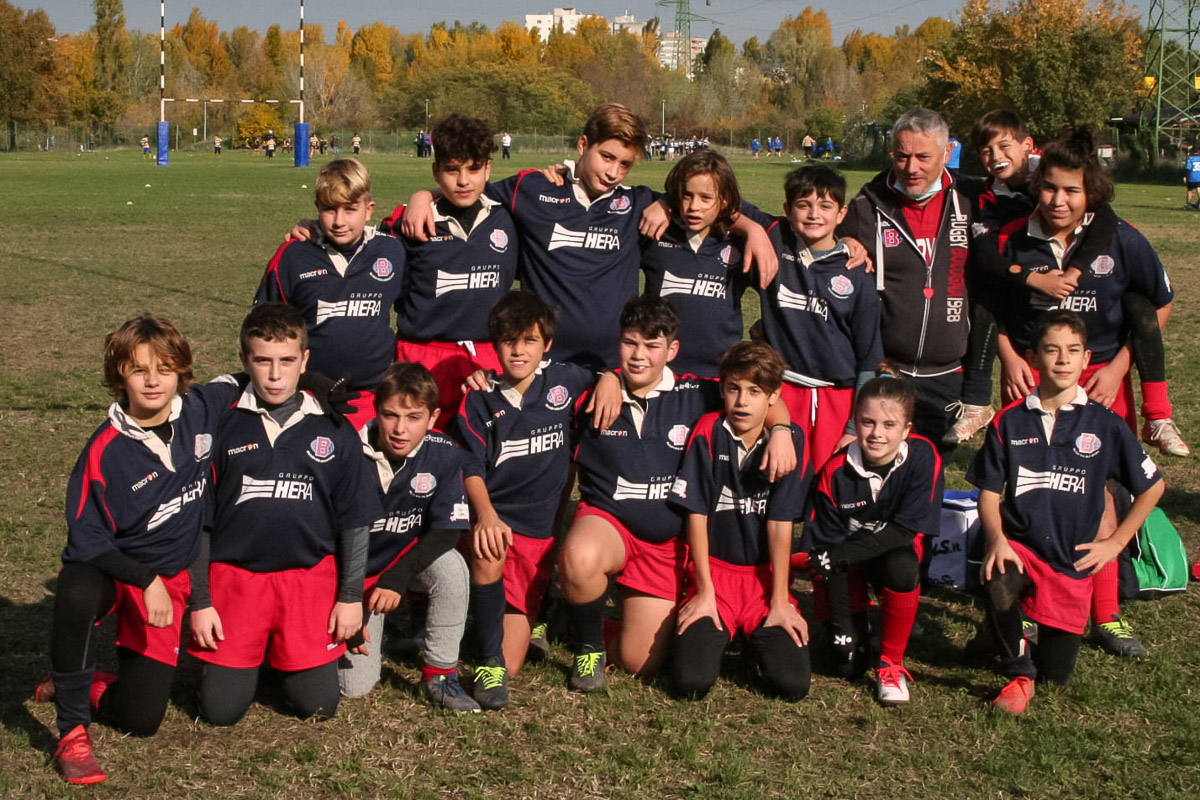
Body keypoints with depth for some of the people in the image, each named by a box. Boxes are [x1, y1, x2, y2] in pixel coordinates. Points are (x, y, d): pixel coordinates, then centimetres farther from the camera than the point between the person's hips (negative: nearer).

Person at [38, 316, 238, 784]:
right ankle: (72, 731, -23)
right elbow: (87, 538, -17)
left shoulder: (203, 408, -10)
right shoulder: (105, 451, -21)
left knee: (140, 721, -4)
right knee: (77, 598, -42)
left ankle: (78, 686, 29)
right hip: (108, 569, -3)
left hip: (171, 578, 3)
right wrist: (145, 580, -25)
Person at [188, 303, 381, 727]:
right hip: (235, 576, 0)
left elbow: (354, 520, 7)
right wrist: (199, 600, 1)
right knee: (220, 709, -3)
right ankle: (252, 656, 29)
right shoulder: (221, 426, -1)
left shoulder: (333, 431, 1)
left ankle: (287, 656, 29)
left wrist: (351, 595, 4)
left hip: (310, 577, 1)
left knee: (318, 705, -2)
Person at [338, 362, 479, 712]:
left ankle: (439, 674, -16)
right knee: (354, 686, -11)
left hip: (411, 559, 1)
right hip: (356, 571, -1)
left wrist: (396, 578, -30)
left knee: (451, 565, -34)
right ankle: (370, 629, 24)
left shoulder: (444, 455, -16)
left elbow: (446, 531, -18)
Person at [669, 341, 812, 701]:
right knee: (692, 681, -20)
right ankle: (721, 631, 15)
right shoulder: (708, 432, -9)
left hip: (765, 576, 1)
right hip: (714, 569, -1)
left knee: (793, 683, -16)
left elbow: (780, 523, -8)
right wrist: (705, 592, -8)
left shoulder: (790, 439, -7)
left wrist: (780, 602, -8)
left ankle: (756, 634, 18)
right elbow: (697, 514, -6)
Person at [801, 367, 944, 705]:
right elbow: (822, 543, -15)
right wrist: (841, 632, -20)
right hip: (846, 562, 0)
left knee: (902, 566, -37)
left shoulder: (923, 457, -21)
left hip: (895, 554, 0)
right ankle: (850, 632, 23)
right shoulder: (835, 472, -20)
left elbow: (906, 531, -21)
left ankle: (891, 662, -15)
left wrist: (838, 555, -30)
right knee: (847, 667, -15)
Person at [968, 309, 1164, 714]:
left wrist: (1115, 543, 2)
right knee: (997, 586, -36)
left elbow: (1152, 486, 7)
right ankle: (1019, 672, -9)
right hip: (1018, 544, -1)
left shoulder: (1104, 425, -3)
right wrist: (996, 539, -17)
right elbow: (989, 490, 1)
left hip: (1073, 559, 1)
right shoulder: (1009, 422, -2)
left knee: (1055, 675, 2)